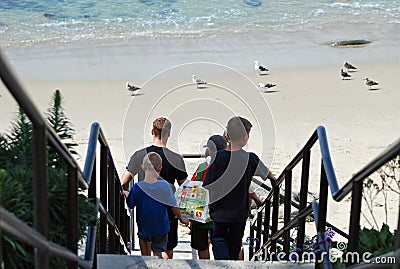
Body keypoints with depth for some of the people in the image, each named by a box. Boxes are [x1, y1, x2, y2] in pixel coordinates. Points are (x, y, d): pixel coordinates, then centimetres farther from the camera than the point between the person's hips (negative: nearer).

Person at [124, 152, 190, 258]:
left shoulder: (137, 187, -18)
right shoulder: (164, 185, -18)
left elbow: (131, 205, -2)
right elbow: (174, 206, -11)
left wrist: (126, 194, 19)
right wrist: (181, 219, 6)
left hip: (144, 227, 1)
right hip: (161, 228, 0)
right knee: (158, 254, 11)